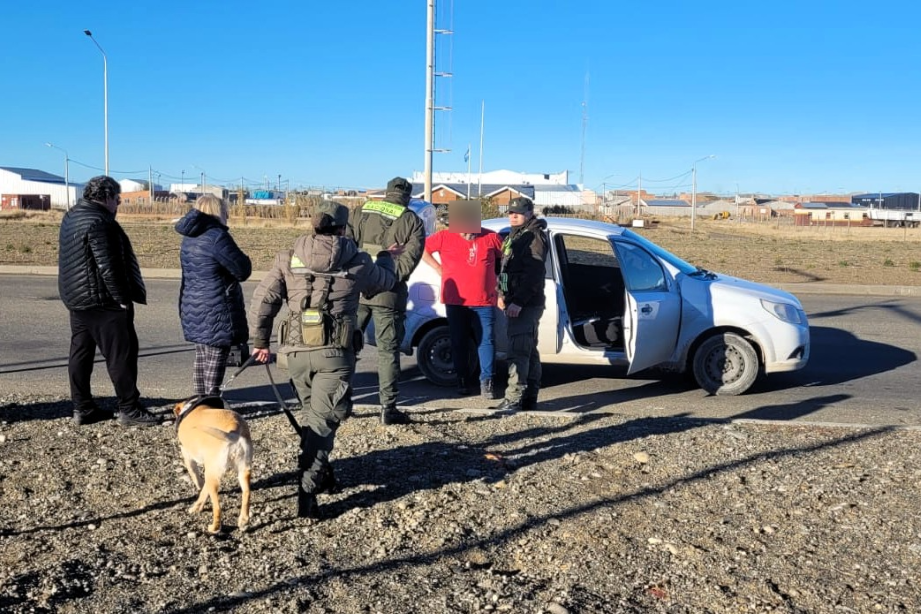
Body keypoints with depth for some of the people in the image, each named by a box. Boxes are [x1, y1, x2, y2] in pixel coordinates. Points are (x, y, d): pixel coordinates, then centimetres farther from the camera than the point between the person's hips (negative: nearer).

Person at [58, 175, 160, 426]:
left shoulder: (71, 217, 13)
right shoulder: (98, 222, -19)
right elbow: (109, 266, -22)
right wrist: (123, 298, -16)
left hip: (76, 298, 10)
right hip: (101, 301, -10)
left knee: (80, 352, 12)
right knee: (121, 353, -4)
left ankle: (82, 408, 19)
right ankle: (129, 410, 0)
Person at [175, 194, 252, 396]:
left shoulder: (189, 237, 11)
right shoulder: (216, 236, -17)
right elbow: (242, 270, -15)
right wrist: (245, 260, 7)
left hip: (192, 306, 9)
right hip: (216, 309, -9)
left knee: (201, 357, 18)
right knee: (216, 360, -2)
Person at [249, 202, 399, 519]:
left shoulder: (288, 259, 5)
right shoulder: (357, 262, 0)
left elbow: (261, 302, 1)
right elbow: (385, 281, 21)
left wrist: (260, 341, 13)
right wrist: (386, 257, 42)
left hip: (296, 353, 3)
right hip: (334, 353, -3)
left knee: (312, 413, 23)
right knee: (322, 420, -1)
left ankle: (319, 473, 36)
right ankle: (307, 490, -10)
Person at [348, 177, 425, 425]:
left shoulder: (361, 212, 11)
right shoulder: (412, 222, 4)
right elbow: (410, 257, -10)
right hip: (389, 294, -2)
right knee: (388, 351, 5)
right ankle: (388, 408, 6)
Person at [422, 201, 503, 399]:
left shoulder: (491, 237, -1)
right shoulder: (445, 237, -2)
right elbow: (422, 248, 8)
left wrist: (501, 285, 9)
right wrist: (438, 268, 1)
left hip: (484, 302, 0)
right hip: (456, 301, 1)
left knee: (486, 340, -2)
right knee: (459, 342, 8)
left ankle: (486, 382, 6)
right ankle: (463, 381, 20)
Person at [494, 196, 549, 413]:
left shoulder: (535, 236, -10)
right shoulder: (512, 237, 20)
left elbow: (533, 272, -19)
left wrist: (518, 301, -23)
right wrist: (502, 294, 13)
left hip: (527, 304, -10)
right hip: (514, 302, 10)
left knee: (517, 352, -14)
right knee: (529, 351, 13)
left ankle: (514, 398, -15)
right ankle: (530, 398, 19)